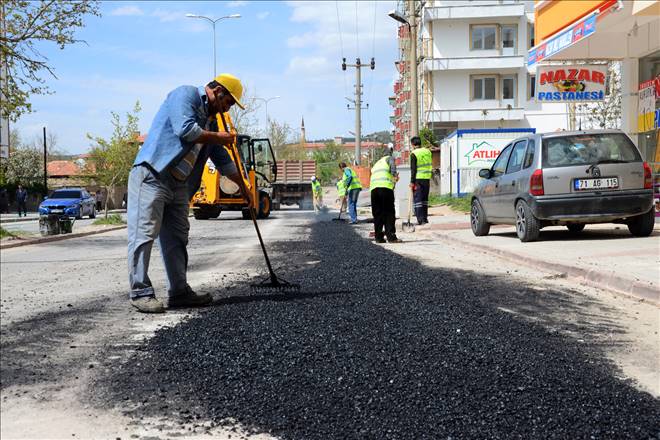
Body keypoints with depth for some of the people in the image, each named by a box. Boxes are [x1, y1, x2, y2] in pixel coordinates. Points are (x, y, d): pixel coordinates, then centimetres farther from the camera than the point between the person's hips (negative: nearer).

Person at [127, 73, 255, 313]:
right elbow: (185, 129, -20)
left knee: (177, 238, 9)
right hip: (151, 175, -9)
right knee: (144, 233, -9)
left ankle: (179, 292, 13)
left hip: (179, 185, 10)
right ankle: (140, 292, -7)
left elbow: (222, 158, 30)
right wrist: (218, 138, -6)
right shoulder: (186, 94, -3)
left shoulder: (211, 119, 23)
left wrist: (243, 188, 32)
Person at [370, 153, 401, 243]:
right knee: (389, 213, -4)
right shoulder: (389, 158, 20)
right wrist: (395, 175, -6)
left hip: (373, 187, 5)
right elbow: (392, 165, -1)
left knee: (377, 214, 8)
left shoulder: (376, 165, 37)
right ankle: (391, 237, -8)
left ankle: (378, 237, 7)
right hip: (386, 186, -5)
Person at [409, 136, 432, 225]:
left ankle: (420, 219, -9)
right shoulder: (428, 151, 9)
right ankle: (425, 218, 18)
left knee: (417, 199, -3)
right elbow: (430, 165, 14)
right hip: (427, 178, 6)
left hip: (418, 179, -6)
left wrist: (412, 181, -9)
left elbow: (413, 169, -12)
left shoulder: (414, 154, -10)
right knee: (425, 199, 15)